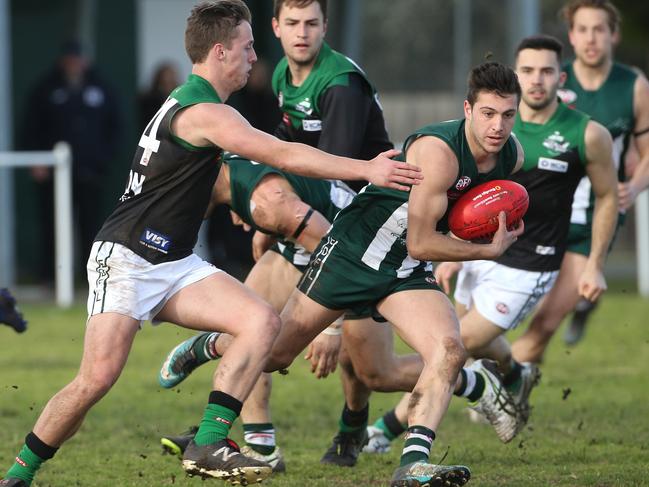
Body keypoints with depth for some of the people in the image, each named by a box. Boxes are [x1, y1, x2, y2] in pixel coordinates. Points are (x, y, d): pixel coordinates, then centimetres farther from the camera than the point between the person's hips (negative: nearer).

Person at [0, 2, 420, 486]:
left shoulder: (189, 100, 14)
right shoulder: (207, 114, -17)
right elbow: (285, 155, -22)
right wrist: (367, 169, -19)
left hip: (175, 264, 9)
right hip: (126, 259, -9)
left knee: (263, 320, -11)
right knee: (98, 378, -17)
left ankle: (207, 445, -14)